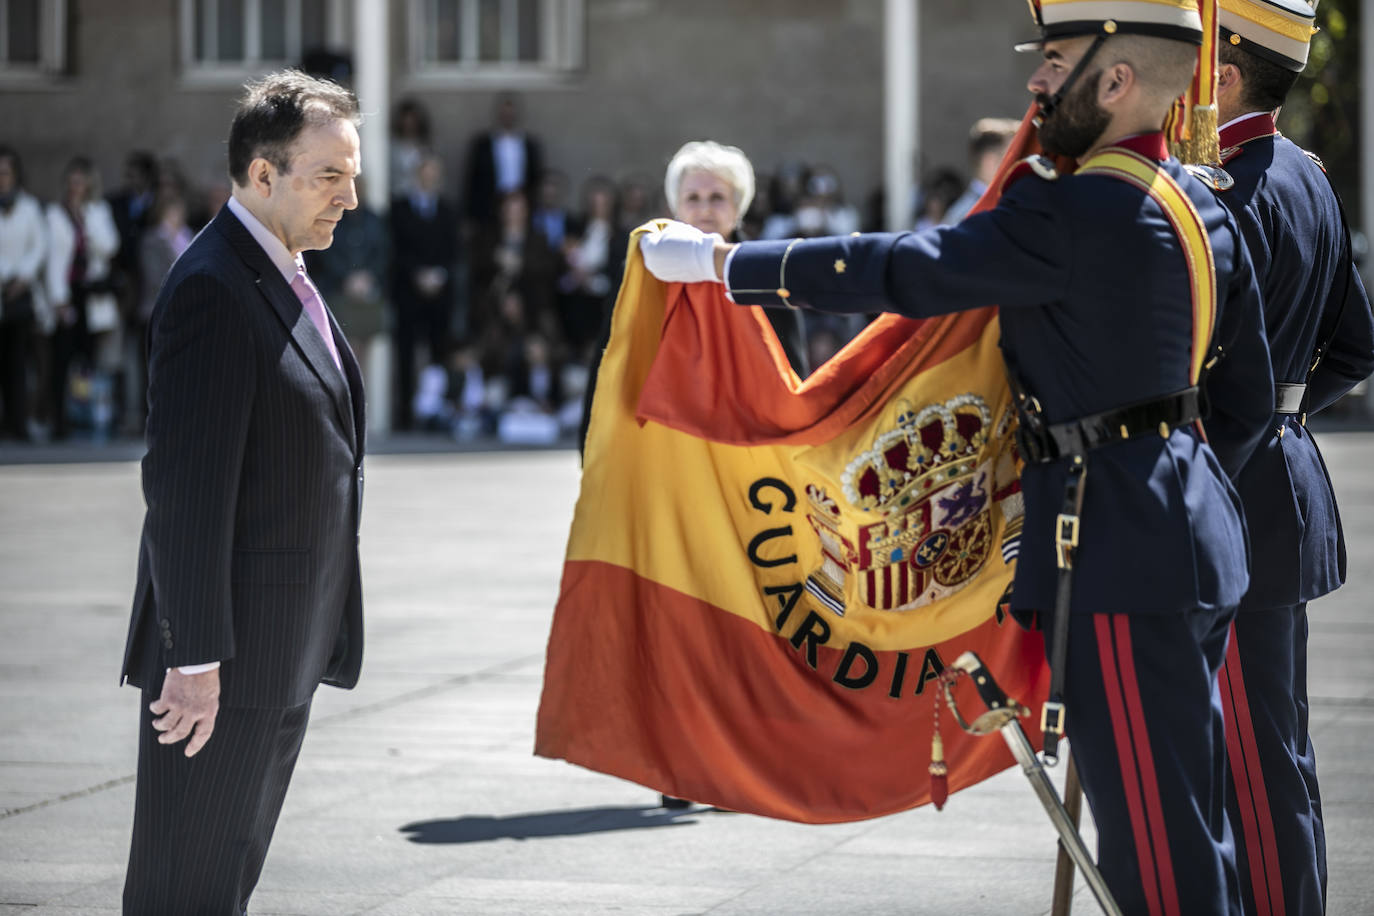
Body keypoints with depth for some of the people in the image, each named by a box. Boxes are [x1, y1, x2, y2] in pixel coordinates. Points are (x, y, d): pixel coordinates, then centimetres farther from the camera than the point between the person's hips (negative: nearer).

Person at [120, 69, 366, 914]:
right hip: (225, 655, -10)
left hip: (287, 648, 10)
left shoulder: (284, 280, 14)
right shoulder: (213, 289, -17)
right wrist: (195, 656, -24)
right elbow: (186, 487, -22)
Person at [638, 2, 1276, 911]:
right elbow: (1250, 401, 16)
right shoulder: (1205, 206, 11)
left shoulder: (1077, 214, -18)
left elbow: (903, 271, -16)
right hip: (1193, 532, 10)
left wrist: (718, 260, -9)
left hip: (1120, 560, -10)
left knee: (1157, 840, -5)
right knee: (1190, 816, 16)